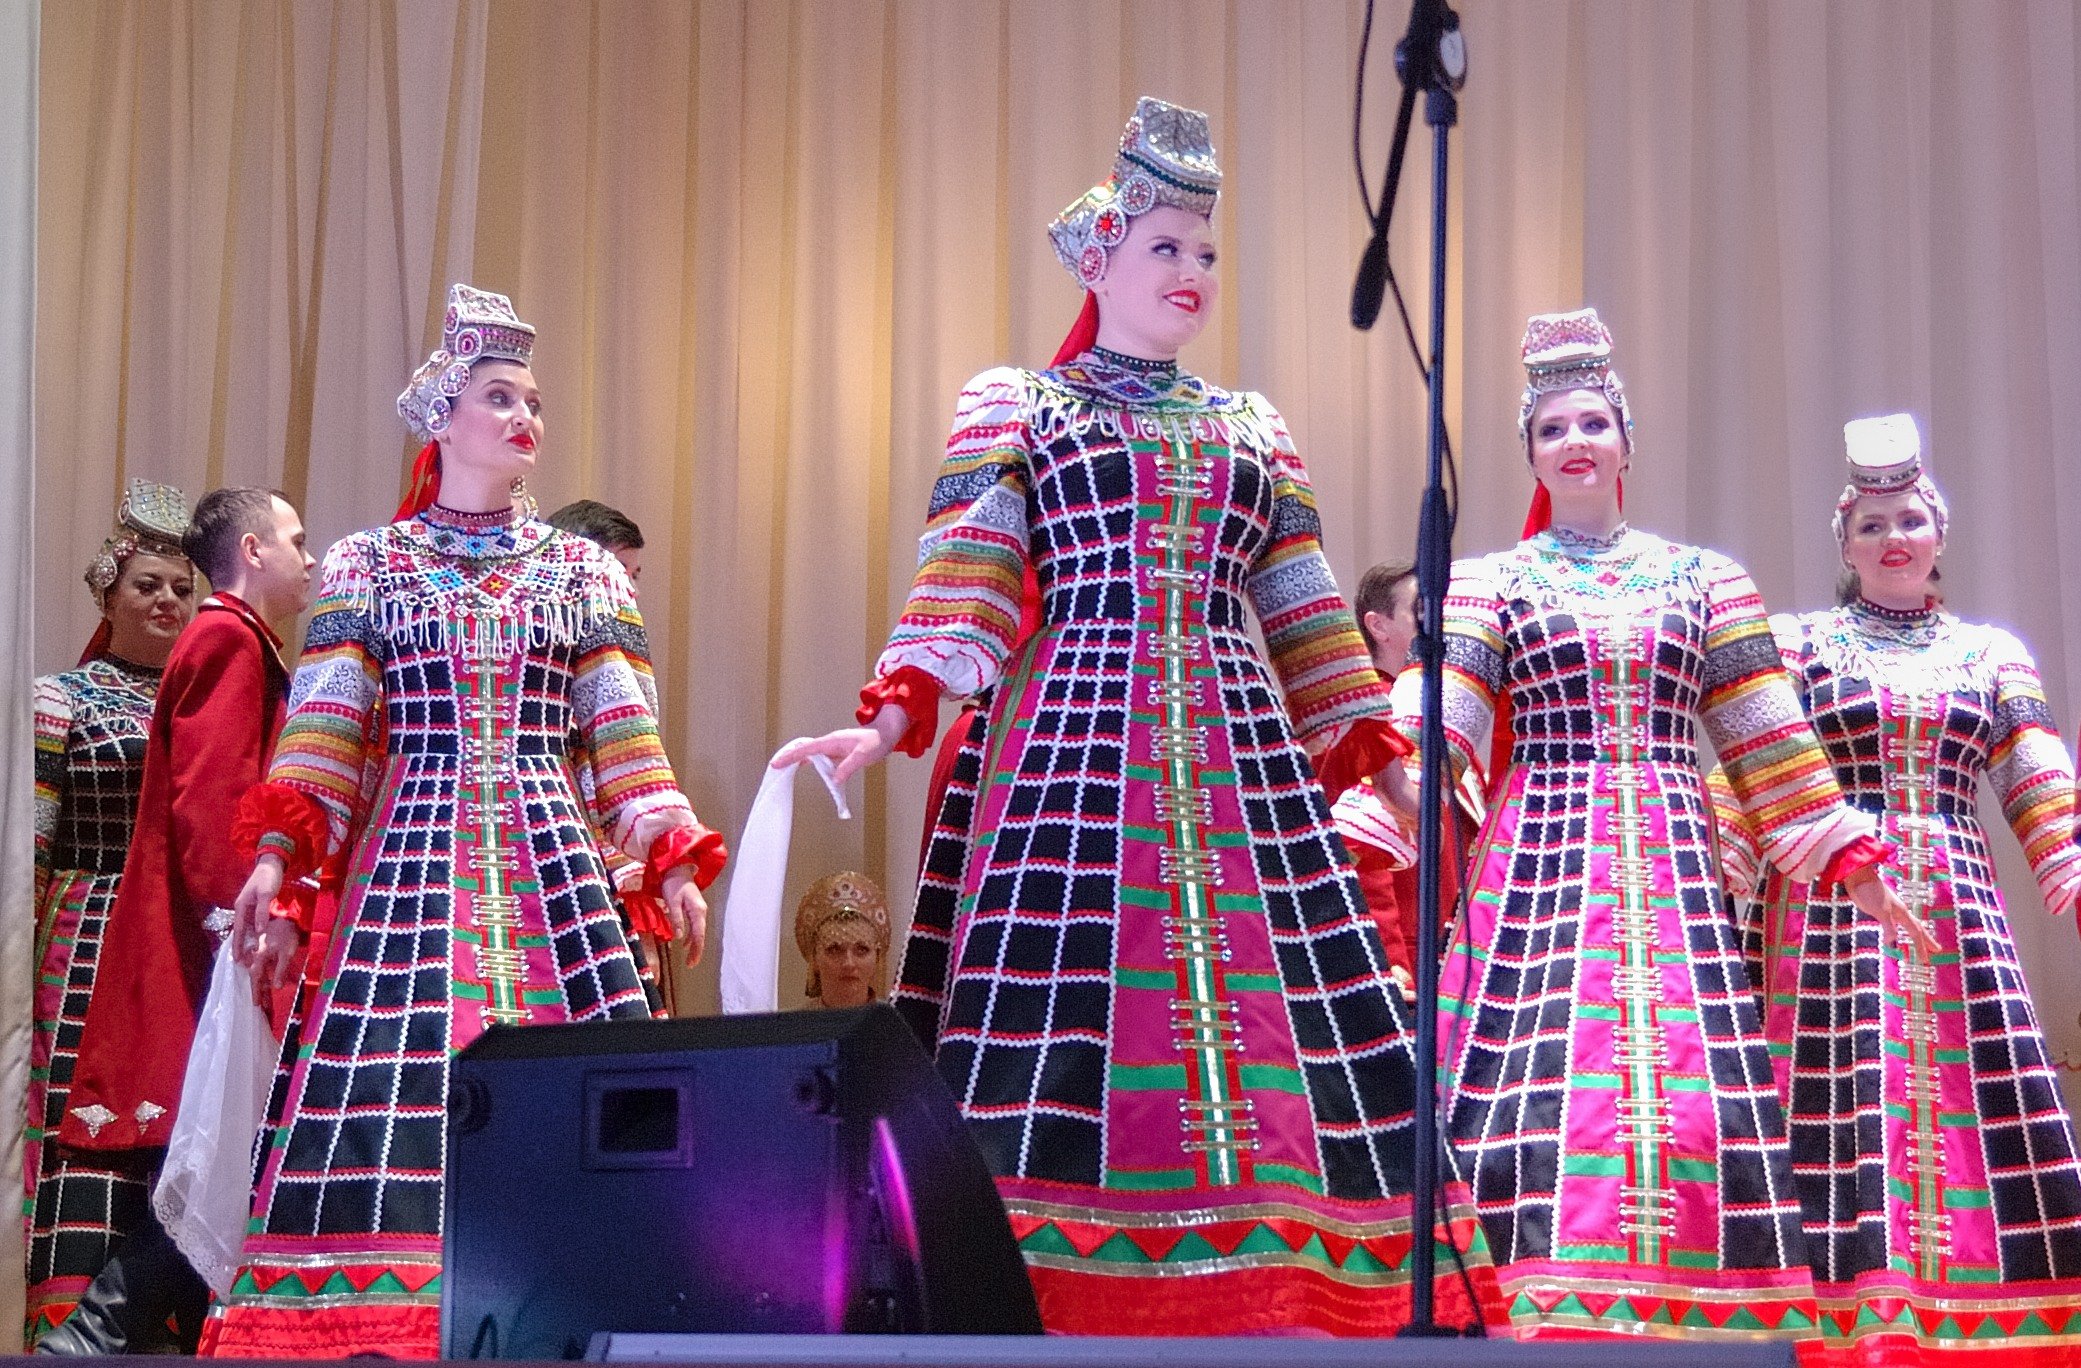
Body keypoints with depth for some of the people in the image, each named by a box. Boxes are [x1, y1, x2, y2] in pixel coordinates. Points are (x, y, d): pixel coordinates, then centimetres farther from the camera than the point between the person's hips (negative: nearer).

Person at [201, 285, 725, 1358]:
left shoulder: (581, 571, 14)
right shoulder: (367, 565, 11)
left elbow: (624, 738, 10)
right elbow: (322, 734, 4)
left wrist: (671, 863, -1)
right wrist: (276, 854, -9)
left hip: (550, 855, 1)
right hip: (412, 849, -1)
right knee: (397, 1078, -12)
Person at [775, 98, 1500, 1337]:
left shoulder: (1249, 428, 21)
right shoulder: (1014, 408, 11)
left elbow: (1302, 617, 20)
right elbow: (962, 583, 1)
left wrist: (1391, 761, 14)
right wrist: (890, 719, -14)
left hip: (1236, 754, 4)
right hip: (1070, 744, -3)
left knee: (1257, 1035, -6)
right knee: (1067, 1035, -13)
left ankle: (1267, 1304, -6)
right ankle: (1047, 1301, -11)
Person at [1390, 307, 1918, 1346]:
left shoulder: (1697, 577, 14)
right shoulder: (1494, 583, 8)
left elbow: (1768, 740, 13)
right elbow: (1434, 729, -3)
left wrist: (1847, 853, 8)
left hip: (1674, 867, 2)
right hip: (1543, 859, -2)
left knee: (1686, 1087, -7)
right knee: (1550, 1091, -12)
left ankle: (1678, 1305, -3)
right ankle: (1551, 1310, -11)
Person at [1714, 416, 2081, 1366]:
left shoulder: (1989, 653, 14)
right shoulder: (1798, 644, 7)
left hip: (1959, 912, 3)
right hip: (1831, 909, -3)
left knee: (1985, 1107, -3)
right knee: (1849, 1114, -6)